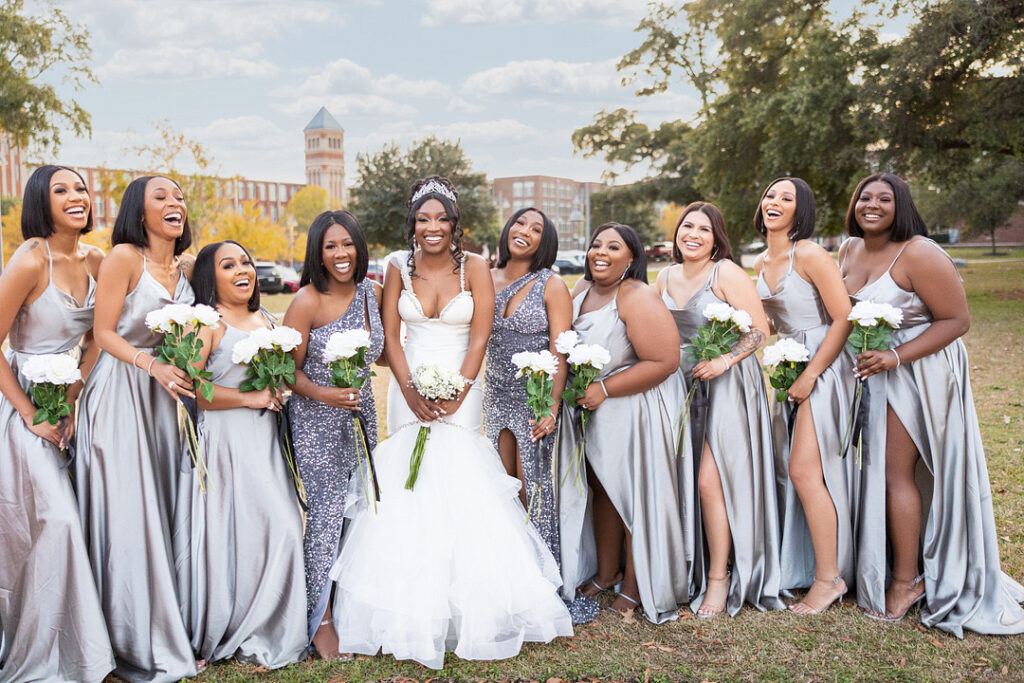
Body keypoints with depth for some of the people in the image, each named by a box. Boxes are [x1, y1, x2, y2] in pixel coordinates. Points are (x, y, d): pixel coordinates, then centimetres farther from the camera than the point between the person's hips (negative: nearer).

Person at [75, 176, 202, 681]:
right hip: (120, 392, -5)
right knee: (127, 513, -1)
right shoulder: (124, 257, -10)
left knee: (162, 510, 9)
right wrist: (154, 366, -21)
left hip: (163, 396, 6)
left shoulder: (187, 266, 7)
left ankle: (165, 630, 21)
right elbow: (104, 333, -11)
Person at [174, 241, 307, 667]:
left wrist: (280, 392, 8)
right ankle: (215, 636, 16)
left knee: (279, 528, 2)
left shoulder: (265, 320, 16)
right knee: (226, 532, -3)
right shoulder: (206, 322, -6)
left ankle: (262, 633, 18)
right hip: (223, 440, -6)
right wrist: (249, 398, -13)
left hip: (264, 439, 6)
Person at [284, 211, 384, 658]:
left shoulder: (372, 293, 5)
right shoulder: (307, 302, -11)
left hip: (361, 414, 5)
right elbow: (289, 370, -9)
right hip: (317, 419, -5)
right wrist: (322, 394, -23)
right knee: (326, 512, -3)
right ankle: (320, 621, 12)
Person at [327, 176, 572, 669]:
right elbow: (391, 337, 2)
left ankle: (467, 612, 9)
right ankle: (413, 614, 13)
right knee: (408, 488, 1)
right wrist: (411, 391, -10)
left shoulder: (474, 268, -2)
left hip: (459, 388, -2)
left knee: (457, 477, -7)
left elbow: (479, 339, -6)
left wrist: (455, 394, -14)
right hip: (409, 388, 2)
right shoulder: (400, 268, 4)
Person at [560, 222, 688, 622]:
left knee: (637, 494, 4)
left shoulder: (638, 299, -20)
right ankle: (606, 573, 34)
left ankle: (636, 586, 20)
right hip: (591, 414, 8)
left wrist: (604, 388, -23)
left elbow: (664, 361, -25)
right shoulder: (581, 291, 4)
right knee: (600, 491, 17)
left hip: (635, 413, -8)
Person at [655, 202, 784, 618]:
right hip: (682, 386, 6)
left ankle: (719, 578, 4)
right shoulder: (666, 278, 11)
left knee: (711, 480, -10)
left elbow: (759, 329, -10)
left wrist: (724, 360, -22)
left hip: (726, 385, -6)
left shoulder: (726, 273, -7)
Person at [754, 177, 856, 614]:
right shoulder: (760, 264, 10)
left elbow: (844, 318, -16)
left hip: (823, 368, -8)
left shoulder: (809, 255, -14)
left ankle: (829, 577, 5)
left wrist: (810, 375, -17)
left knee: (804, 470, -10)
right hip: (788, 369, 8)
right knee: (788, 469, 10)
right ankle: (799, 567, 25)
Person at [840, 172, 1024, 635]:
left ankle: (908, 580, 10)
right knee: (877, 467, 9)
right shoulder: (850, 250, 6)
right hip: (872, 372, 7)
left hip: (917, 371, -7)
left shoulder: (917, 253, -17)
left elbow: (957, 320, -16)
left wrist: (895, 357, -24)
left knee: (895, 471, -4)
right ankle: (882, 566, 21)